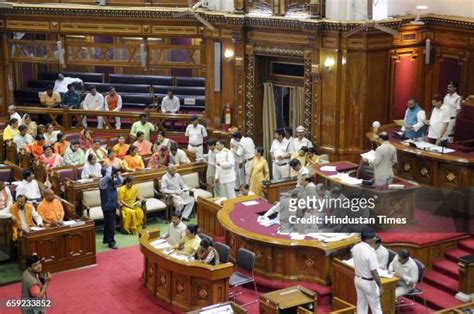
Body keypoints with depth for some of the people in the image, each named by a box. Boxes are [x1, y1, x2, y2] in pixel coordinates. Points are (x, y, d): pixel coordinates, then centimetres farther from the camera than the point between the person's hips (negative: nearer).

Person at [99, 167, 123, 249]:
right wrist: (110, 168, -19)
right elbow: (108, 176, -36)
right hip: (107, 206, -8)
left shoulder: (113, 180, 6)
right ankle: (111, 242, -1)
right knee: (110, 224, -6)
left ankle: (106, 239, 31)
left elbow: (120, 181, 10)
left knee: (108, 223, 19)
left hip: (113, 205, 8)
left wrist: (117, 174, -6)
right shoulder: (102, 181, -18)